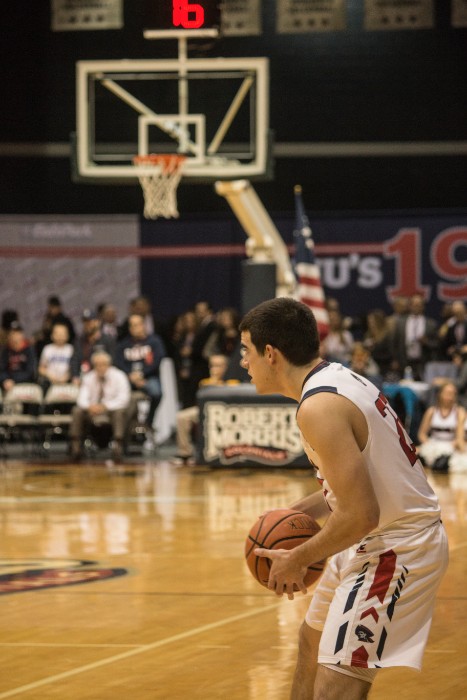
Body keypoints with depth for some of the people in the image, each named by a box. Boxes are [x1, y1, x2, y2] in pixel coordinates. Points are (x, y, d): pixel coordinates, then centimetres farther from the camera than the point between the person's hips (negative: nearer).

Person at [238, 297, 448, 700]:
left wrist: (298, 560, -14)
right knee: (314, 641, 29)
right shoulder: (338, 378, 6)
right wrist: (298, 512, 8)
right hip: (377, 540, 11)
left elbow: (361, 515, -28)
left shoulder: (319, 407, -24)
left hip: (397, 548, -11)